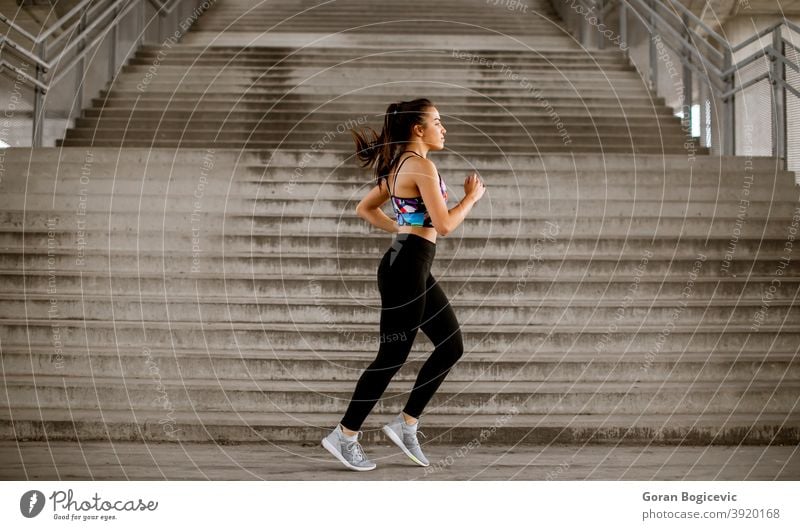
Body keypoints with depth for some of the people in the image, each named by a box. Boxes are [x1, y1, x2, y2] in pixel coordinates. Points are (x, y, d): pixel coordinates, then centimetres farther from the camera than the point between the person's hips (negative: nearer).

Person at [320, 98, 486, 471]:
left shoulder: (399, 165, 15)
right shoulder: (421, 166, -15)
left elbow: (365, 209, 22)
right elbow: (444, 225, -19)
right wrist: (472, 196, -4)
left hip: (412, 266, 10)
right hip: (406, 267, -10)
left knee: (451, 346, 12)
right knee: (392, 356, -2)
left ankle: (405, 424, 18)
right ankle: (345, 436, 10)